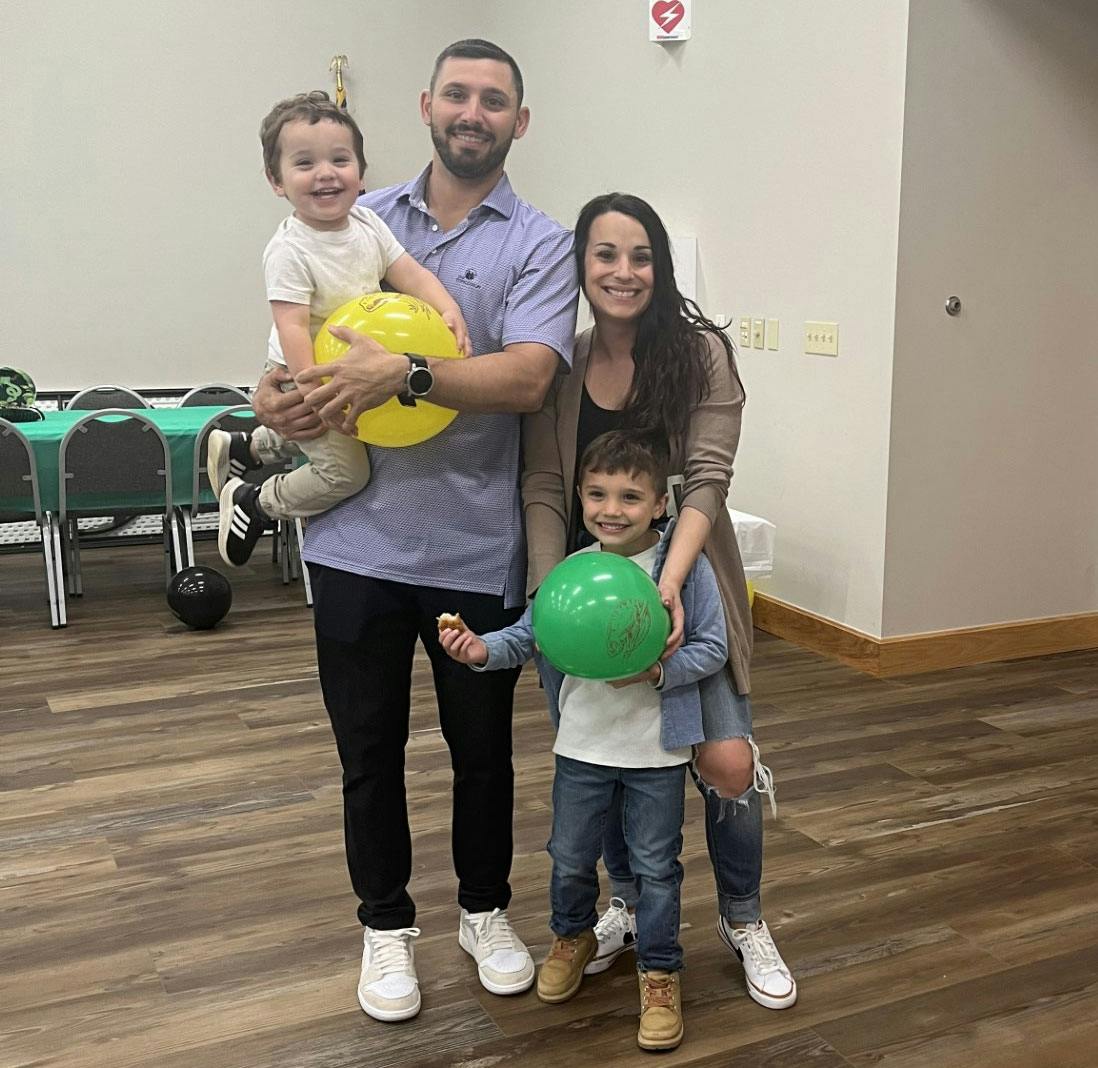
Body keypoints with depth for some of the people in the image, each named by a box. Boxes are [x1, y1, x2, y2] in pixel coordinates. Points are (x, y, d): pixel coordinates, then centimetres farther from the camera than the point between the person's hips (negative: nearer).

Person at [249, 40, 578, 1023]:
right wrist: (278, 391, -11)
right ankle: (387, 925, 33)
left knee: (483, 747, 15)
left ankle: (486, 912, 37)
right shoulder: (361, 222, 9)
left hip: (475, 547, -2)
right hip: (358, 537, 2)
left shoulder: (539, 244, -1)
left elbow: (527, 378, -17)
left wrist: (404, 375, -29)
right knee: (369, 747, 12)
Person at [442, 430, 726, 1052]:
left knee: (656, 867, 11)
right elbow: (528, 635, -3)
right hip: (582, 744, 3)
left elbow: (713, 649, -11)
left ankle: (660, 972, 30)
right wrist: (484, 649, -22)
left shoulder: (687, 568, -14)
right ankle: (574, 937, 46)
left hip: (657, 750, -3)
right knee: (570, 858, 18)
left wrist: (656, 671, -25)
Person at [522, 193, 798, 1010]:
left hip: (682, 582, -2)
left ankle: (744, 923, 20)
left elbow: (705, 482, -17)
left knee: (728, 760, -9)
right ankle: (629, 904, 39)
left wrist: (667, 587, -30)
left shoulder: (701, 353, -10)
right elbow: (542, 489, -6)